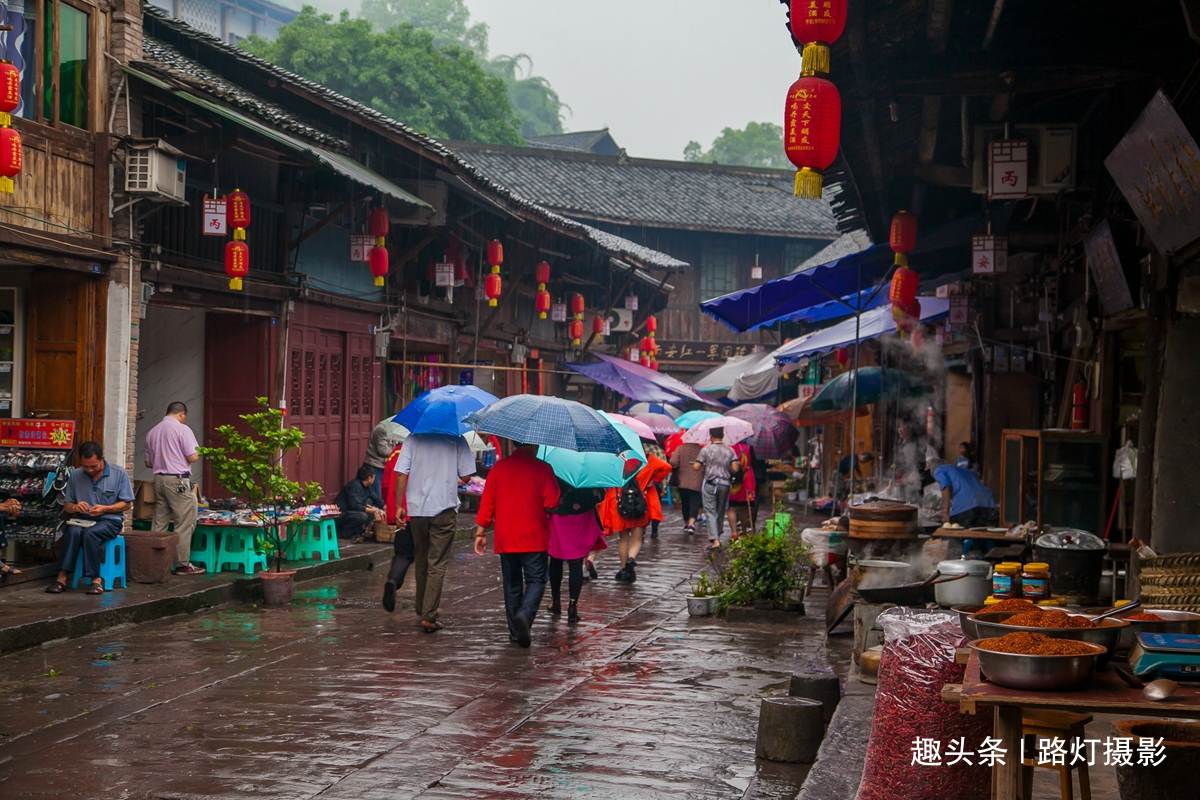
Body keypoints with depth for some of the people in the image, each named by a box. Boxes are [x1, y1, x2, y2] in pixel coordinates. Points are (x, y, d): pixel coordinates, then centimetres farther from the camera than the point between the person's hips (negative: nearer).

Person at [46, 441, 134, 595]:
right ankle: (62, 577, -35)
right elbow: (67, 505, 13)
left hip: (110, 520, -3)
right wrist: (75, 507, -11)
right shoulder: (75, 475, 7)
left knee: (90, 533, -35)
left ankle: (95, 579, -32)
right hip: (83, 519, 3)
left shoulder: (119, 474, -1)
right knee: (73, 532, -33)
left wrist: (104, 509, -14)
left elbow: (127, 504, 1)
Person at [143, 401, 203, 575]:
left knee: (159, 523, 9)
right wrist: (199, 453, 10)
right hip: (178, 481, -7)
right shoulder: (182, 429, -8)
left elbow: (148, 463, 17)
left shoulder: (152, 432, 13)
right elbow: (192, 457, -12)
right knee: (185, 524, -3)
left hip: (159, 479, 7)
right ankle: (182, 564, -3)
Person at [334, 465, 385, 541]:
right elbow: (355, 506, -28)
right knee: (362, 516, -34)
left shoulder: (367, 487, 8)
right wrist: (373, 510, -22)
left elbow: (377, 499, 21)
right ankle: (342, 533, -12)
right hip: (339, 515, -10)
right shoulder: (355, 486, -20)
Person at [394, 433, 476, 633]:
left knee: (421, 561, 17)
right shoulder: (457, 441, -4)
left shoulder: (413, 439, 0)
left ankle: (423, 609, 29)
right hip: (444, 509, -3)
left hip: (416, 509, 3)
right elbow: (466, 476, -4)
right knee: (437, 564, -1)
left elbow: (400, 475, -5)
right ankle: (429, 616, -7)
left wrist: (399, 506, 3)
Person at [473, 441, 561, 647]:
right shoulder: (542, 468, -7)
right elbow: (552, 502, -12)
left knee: (512, 584, 13)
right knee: (536, 580, 3)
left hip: (505, 538, 3)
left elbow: (486, 503, 4)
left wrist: (480, 533, 12)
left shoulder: (499, 467, 3)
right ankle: (524, 615, -22)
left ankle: (515, 631, 14)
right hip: (533, 538, -3)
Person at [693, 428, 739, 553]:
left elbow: (696, 467, -8)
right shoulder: (729, 450, 3)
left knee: (710, 512, -4)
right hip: (725, 484, 3)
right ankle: (717, 537, 24)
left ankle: (714, 540, -17)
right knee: (721, 512, 16)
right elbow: (735, 469, -3)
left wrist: (704, 467, 15)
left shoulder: (706, 449, -5)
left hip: (710, 483, -3)